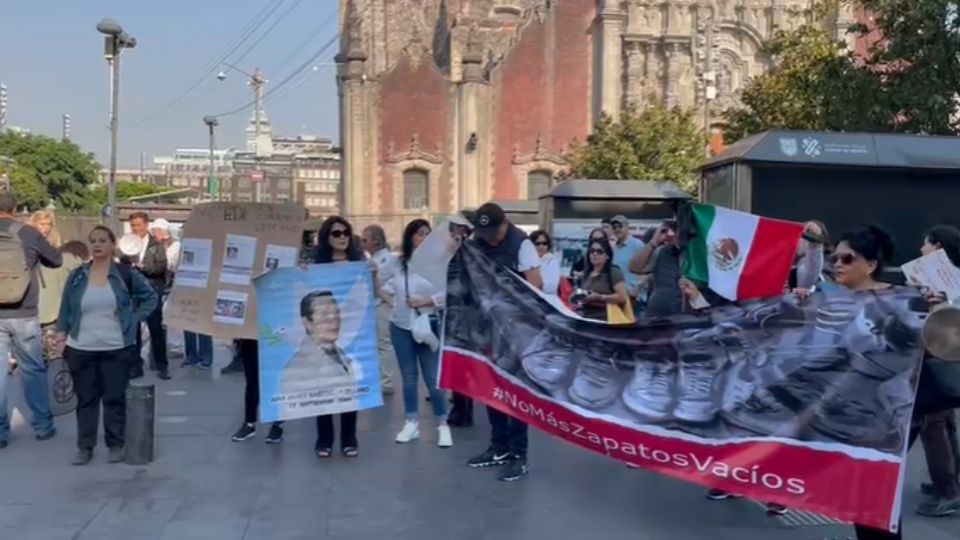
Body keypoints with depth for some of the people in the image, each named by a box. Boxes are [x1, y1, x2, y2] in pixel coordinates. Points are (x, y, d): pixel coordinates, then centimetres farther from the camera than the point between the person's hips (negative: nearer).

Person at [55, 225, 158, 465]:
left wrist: (134, 320, -2)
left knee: (115, 398, 5)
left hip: (116, 349, -1)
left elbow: (151, 297, 6)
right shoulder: (77, 276, 4)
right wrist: (61, 336, 0)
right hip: (81, 349, 2)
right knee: (86, 399, 8)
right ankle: (84, 447, 17)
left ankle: (116, 445, 17)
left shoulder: (126, 274, -2)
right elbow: (65, 309, 9)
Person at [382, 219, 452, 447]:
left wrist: (426, 302, -15)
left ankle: (442, 425, 9)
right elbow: (381, 284, 15)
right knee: (408, 377, 12)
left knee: (433, 378, -1)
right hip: (401, 326, 3)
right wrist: (389, 300, 1)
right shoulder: (397, 262, 4)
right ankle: (411, 423, 22)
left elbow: (451, 291, -13)